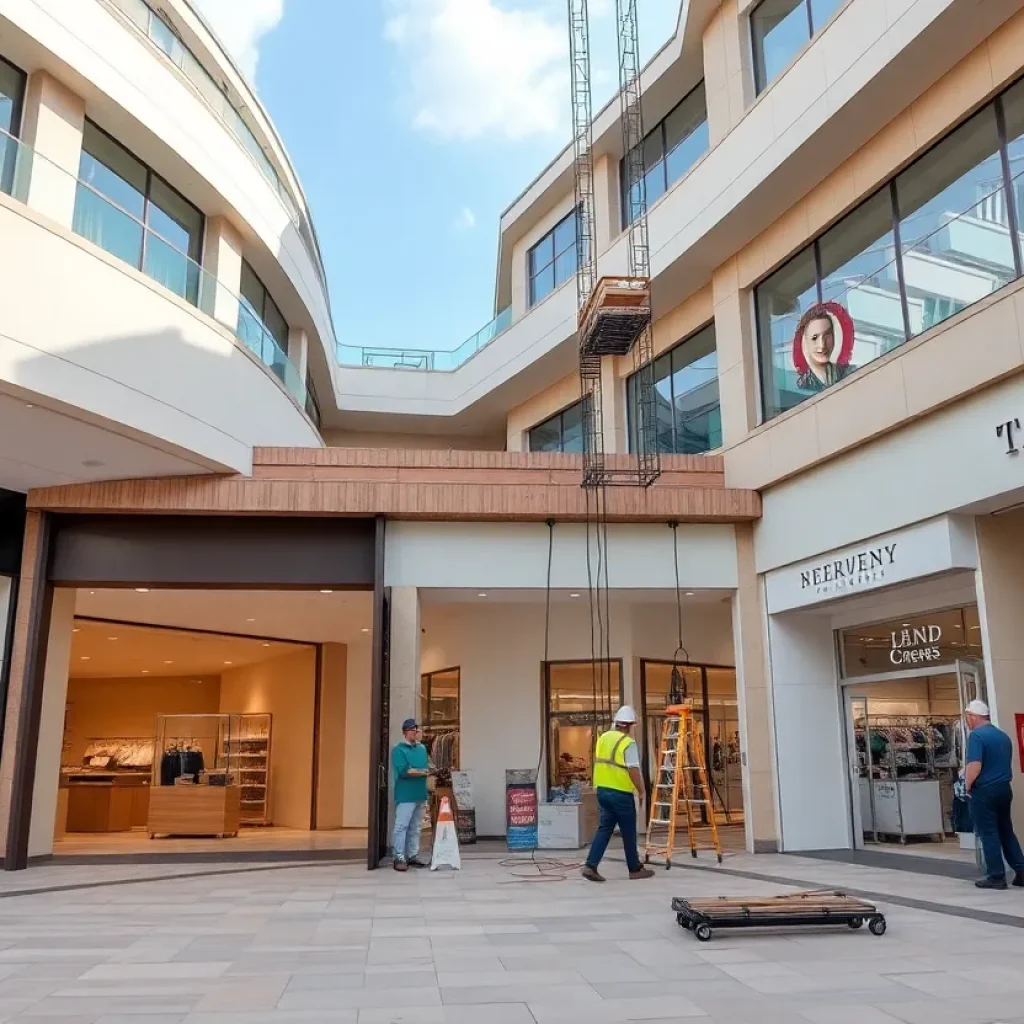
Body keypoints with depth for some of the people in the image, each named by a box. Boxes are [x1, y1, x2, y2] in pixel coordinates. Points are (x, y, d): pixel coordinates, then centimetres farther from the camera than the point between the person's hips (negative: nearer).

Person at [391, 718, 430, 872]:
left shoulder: (422, 748, 15)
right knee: (402, 827, -6)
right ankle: (399, 858, -3)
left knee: (415, 828, 11)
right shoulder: (399, 750, -8)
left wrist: (422, 771, -8)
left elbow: (428, 767, 14)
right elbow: (404, 771, -18)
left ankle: (412, 856, 18)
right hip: (405, 796, -7)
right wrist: (423, 771, -10)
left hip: (420, 795, 7)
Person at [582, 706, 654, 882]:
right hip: (621, 793, -6)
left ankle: (590, 865, -2)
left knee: (604, 828, 9)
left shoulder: (603, 738, 7)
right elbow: (633, 770, -17)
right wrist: (641, 789, -6)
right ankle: (635, 869, 20)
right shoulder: (628, 743, -15)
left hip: (602, 790, 6)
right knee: (629, 832, 8)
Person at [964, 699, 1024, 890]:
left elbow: (974, 766, -23)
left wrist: (968, 786, -9)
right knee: (1006, 832, 15)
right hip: (1004, 788, 8)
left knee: (988, 834, 1)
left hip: (984, 791, -8)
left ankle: (996, 876, 4)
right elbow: (1006, 763, 17)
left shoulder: (977, 735, -15)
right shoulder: (1004, 736, 11)